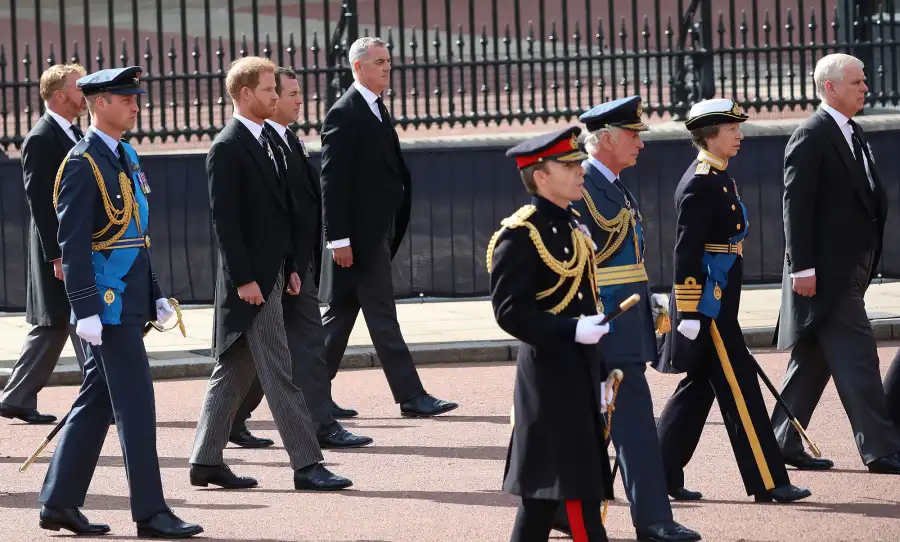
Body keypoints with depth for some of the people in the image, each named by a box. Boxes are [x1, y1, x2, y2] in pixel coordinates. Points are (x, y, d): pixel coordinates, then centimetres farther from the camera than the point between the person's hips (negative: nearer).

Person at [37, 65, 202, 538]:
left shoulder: (125, 157, 15)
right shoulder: (83, 164, -13)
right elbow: (72, 245, -17)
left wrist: (154, 295, 17)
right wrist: (86, 311, -21)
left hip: (129, 301, 9)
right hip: (108, 305, -9)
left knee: (96, 402, 12)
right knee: (136, 404, -8)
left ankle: (59, 503, 18)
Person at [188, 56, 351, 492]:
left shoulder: (268, 143, 16)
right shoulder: (227, 149, -12)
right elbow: (223, 219, -16)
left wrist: (291, 267, 15)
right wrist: (243, 279, -19)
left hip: (272, 273, 9)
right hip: (251, 278, -9)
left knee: (234, 371, 12)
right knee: (279, 373, -8)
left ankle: (206, 461, 17)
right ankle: (306, 465, -7)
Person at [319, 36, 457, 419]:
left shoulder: (376, 110, 15)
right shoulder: (344, 114, -13)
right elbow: (332, 181, -17)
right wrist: (339, 238, -20)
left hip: (376, 231, 9)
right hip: (359, 233, -9)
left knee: (342, 312, 12)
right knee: (382, 316, -6)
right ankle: (411, 397, -5)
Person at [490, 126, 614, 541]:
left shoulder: (574, 228, 15)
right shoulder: (519, 236, -13)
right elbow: (509, 311, -18)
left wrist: (601, 378, 20)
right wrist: (573, 330, -28)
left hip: (580, 374, 9)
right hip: (549, 377, -9)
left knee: (543, 491, 13)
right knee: (581, 491, -9)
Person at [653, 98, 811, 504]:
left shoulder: (718, 179, 16)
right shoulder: (700, 184, -15)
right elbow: (686, 250, -19)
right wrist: (688, 313, -21)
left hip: (718, 302, 10)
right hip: (707, 304, -10)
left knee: (699, 387, 12)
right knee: (739, 389, -7)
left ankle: (661, 476, 17)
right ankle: (767, 483, -4)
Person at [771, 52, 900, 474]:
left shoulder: (853, 135, 16)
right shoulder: (811, 137, -12)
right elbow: (796, 205, -16)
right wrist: (803, 267, -20)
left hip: (852, 265, 9)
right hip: (827, 271, -9)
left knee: (814, 361, 13)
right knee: (856, 355, -9)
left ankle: (783, 443, 19)